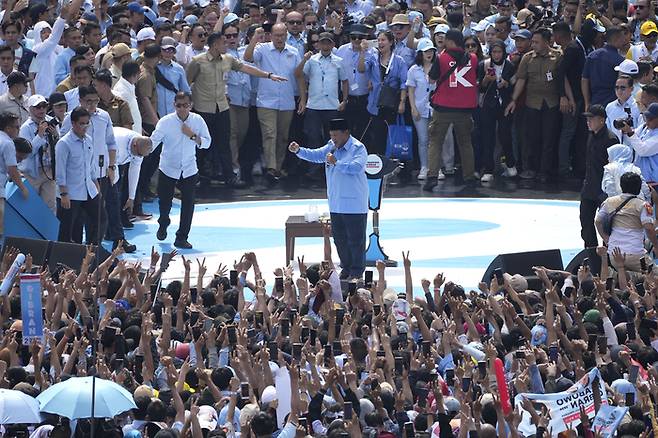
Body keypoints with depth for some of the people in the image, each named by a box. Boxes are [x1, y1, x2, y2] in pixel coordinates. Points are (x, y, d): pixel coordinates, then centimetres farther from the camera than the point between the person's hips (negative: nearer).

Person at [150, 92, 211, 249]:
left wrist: (192, 135, -20)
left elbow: (207, 143, -3)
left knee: (188, 205, -3)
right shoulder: (166, 122, -14)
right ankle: (163, 224, 44)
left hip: (189, 170, 1)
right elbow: (153, 142, -16)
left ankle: (181, 238, 10)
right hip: (168, 170, -1)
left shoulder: (197, 120, -8)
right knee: (164, 202, 10)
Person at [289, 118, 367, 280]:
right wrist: (298, 151, -7)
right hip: (336, 204, 8)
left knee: (356, 240, -1)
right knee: (339, 238, 14)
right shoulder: (332, 147, 10)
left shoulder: (358, 148, -12)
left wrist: (336, 163, -31)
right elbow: (315, 155, 8)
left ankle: (357, 272, 8)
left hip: (354, 204, -8)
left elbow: (356, 167, -27)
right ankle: (346, 268, 26)